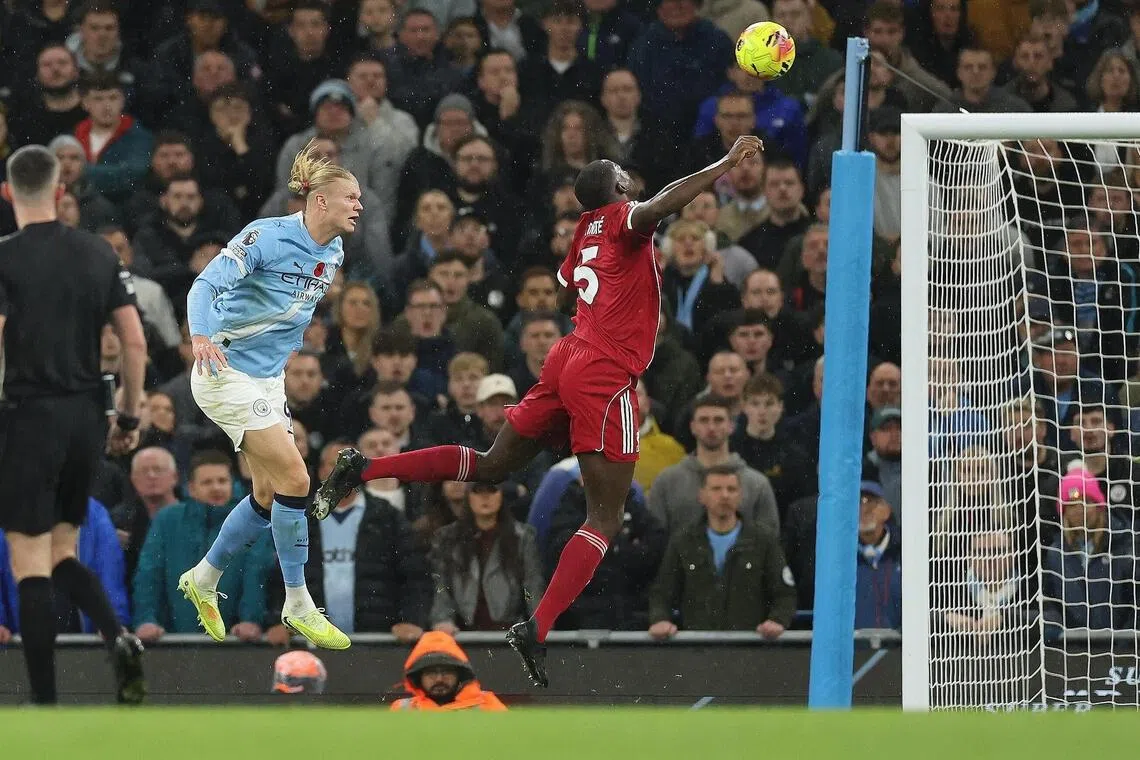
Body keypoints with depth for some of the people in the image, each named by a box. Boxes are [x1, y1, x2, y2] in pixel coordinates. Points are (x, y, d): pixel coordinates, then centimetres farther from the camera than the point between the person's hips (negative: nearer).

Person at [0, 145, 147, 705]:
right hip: (87, 416, 5)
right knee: (61, 555, 18)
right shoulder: (99, 253, 6)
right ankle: (117, 636, -9)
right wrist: (130, 416, 15)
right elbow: (135, 343, 6)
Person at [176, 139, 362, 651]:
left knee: (269, 497, 10)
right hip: (227, 374, -9)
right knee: (294, 479, -14)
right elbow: (207, 284, -26)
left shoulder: (333, 253, 4)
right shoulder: (267, 236, -19)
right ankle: (298, 606, -4)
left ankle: (203, 580, 31)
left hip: (269, 379, 9)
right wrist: (201, 336, -42)